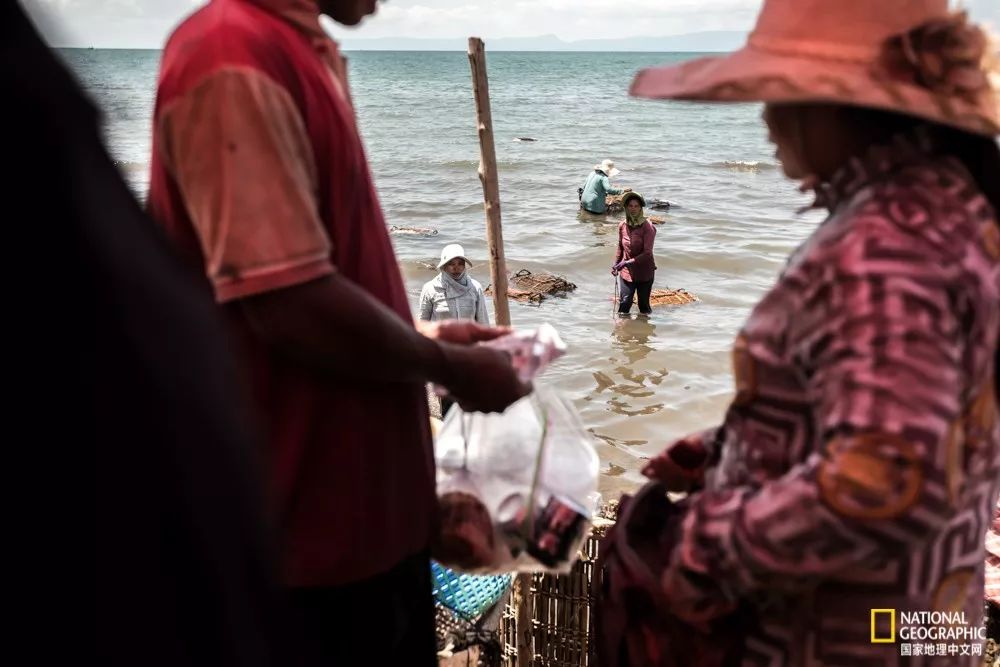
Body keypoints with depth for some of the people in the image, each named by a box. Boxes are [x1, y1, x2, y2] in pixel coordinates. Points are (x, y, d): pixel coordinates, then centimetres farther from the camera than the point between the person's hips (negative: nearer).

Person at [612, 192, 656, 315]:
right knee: (624, 303, -8)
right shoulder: (622, 226, 0)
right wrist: (616, 265, 13)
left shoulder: (647, 227, -15)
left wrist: (628, 262, -25)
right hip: (626, 272, 3)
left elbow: (647, 253, -20)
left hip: (644, 273, -3)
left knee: (644, 306, 8)